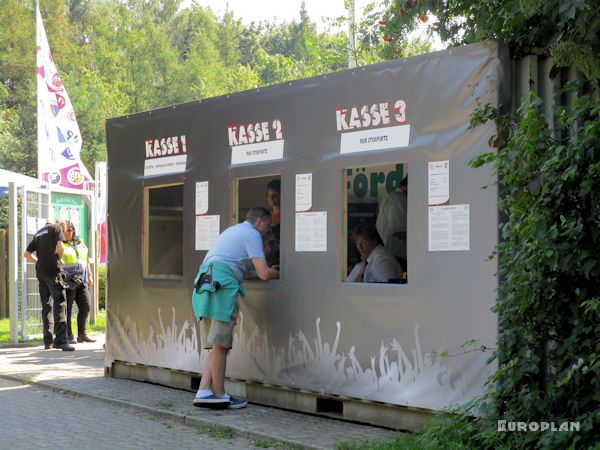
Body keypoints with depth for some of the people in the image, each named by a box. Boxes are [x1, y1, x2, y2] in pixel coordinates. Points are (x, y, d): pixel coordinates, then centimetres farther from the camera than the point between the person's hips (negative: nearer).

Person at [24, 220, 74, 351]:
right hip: (53, 271, -7)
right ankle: (60, 340, -21)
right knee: (60, 303, -12)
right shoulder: (57, 228, 2)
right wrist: (59, 258, 3)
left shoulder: (39, 232, 23)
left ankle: (48, 340, 13)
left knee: (46, 306, 11)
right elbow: (60, 247, -14)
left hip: (40, 272, 7)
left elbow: (27, 254, 22)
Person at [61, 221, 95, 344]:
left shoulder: (80, 243, 18)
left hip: (81, 280, 6)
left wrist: (89, 275, 19)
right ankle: (68, 336, 2)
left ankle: (82, 334, 15)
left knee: (86, 306, 4)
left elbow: (86, 260, 24)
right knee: (67, 308, -4)